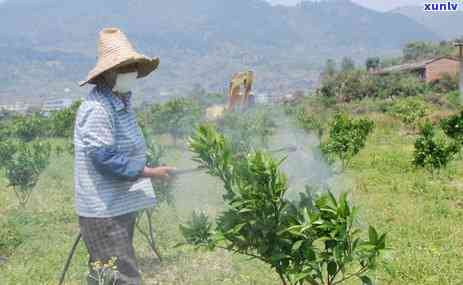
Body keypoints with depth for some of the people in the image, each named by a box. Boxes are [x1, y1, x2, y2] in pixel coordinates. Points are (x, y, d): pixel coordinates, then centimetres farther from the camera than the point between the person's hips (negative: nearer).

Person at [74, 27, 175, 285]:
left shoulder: (122, 101, 13)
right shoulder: (97, 108, -19)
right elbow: (105, 159, -24)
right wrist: (150, 172, -20)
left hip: (121, 207, 10)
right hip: (105, 212, -10)